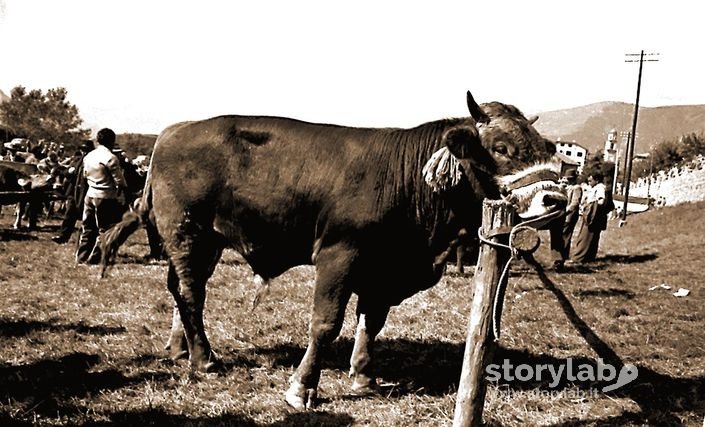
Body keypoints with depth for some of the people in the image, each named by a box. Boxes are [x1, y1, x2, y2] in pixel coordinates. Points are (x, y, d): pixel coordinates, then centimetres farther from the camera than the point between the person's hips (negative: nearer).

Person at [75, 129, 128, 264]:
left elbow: (85, 175, 16)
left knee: (88, 228, 15)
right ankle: (93, 258, 1)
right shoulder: (111, 158, -15)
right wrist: (124, 190, 2)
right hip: (106, 197, -7)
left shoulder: (88, 156, 7)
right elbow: (119, 181, -12)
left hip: (90, 195, 7)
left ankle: (81, 257, 17)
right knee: (104, 230, 1)